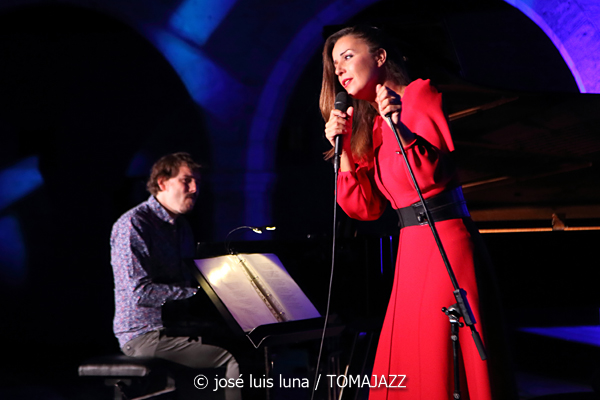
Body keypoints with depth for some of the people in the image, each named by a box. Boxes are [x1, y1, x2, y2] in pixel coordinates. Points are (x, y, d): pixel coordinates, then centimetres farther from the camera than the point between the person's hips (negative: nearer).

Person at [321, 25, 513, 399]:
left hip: (444, 240, -7)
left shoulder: (420, 94, -3)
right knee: (405, 355, 7)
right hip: (411, 248, 7)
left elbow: (433, 175, -12)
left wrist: (400, 128, -23)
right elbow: (366, 209, 9)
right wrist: (343, 148, 1)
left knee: (441, 352, -7)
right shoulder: (365, 125, 16)